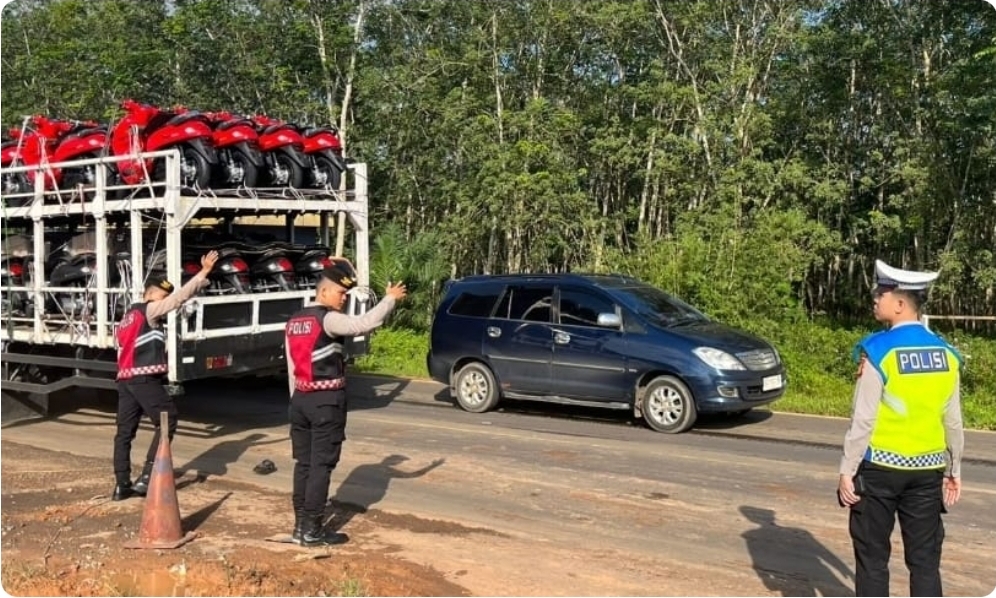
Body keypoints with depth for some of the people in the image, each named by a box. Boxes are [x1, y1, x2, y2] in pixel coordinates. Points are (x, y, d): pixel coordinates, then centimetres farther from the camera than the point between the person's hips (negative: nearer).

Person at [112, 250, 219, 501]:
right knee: (167, 421, 0)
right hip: (146, 379, -9)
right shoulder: (149, 310, -2)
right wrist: (203, 273, -13)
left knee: (125, 430, 10)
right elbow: (179, 297, -12)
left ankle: (122, 485, 12)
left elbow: (126, 351, 22)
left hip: (125, 379, 9)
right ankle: (147, 476, -5)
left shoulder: (127, 318, 24)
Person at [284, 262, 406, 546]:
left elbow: (291, 368, 16)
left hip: (301, 399, 8)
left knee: (303, 463, 13)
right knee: (321, 464, -2)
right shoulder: (328, 319, -13)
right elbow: (364, 323, -27)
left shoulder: (294, 322, 13)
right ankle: (312, 530, 2)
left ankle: (301, 525, 19)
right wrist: (390, 299, -14)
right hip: (327, 400, -8)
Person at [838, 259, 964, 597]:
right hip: (927, 470, 5)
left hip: (880, 468, -5)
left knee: (873, 557, 7)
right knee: (925, 560, 11)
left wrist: (847, 470, -8)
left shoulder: (878, 351, -14)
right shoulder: (946, 354, 3)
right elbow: (953, 421, 7)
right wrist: (954, 470, 18)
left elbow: (863, 420, -15)